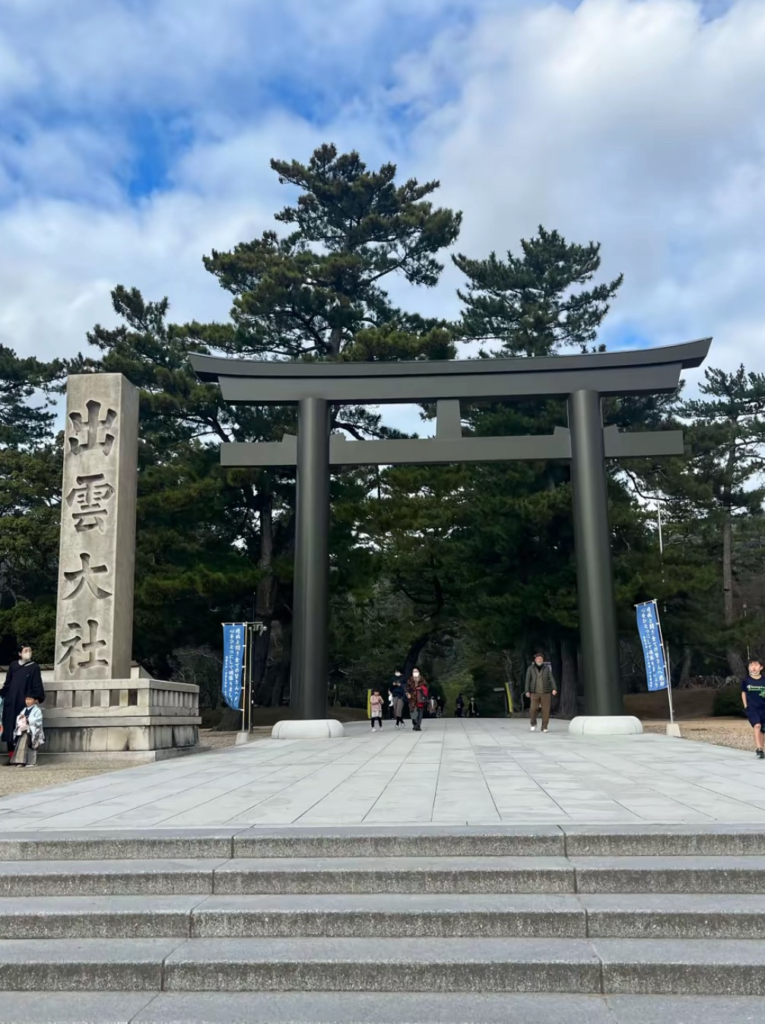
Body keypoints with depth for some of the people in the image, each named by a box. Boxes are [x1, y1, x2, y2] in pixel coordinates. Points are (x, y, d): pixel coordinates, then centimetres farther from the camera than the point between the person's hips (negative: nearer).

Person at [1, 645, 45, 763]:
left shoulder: (34, 667, 0)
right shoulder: (13, 666, 9)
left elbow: (37, 685, -3)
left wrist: (37, 698, -13)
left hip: (25, 702, -3)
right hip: (11, 702, 3)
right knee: (10, 728, 2)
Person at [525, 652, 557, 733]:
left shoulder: (547, 668, 2)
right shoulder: (530, 668, 1)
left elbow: (551, 679, -5)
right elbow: (528, 680, 0)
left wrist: (554, 689, -18)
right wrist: (527, 691, -8)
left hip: (546, 692, 1)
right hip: (535, 692, 0)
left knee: (546, 710, -3)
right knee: (534, 709, -10)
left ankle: (544, 727, 8)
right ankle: (533, 723, 16)